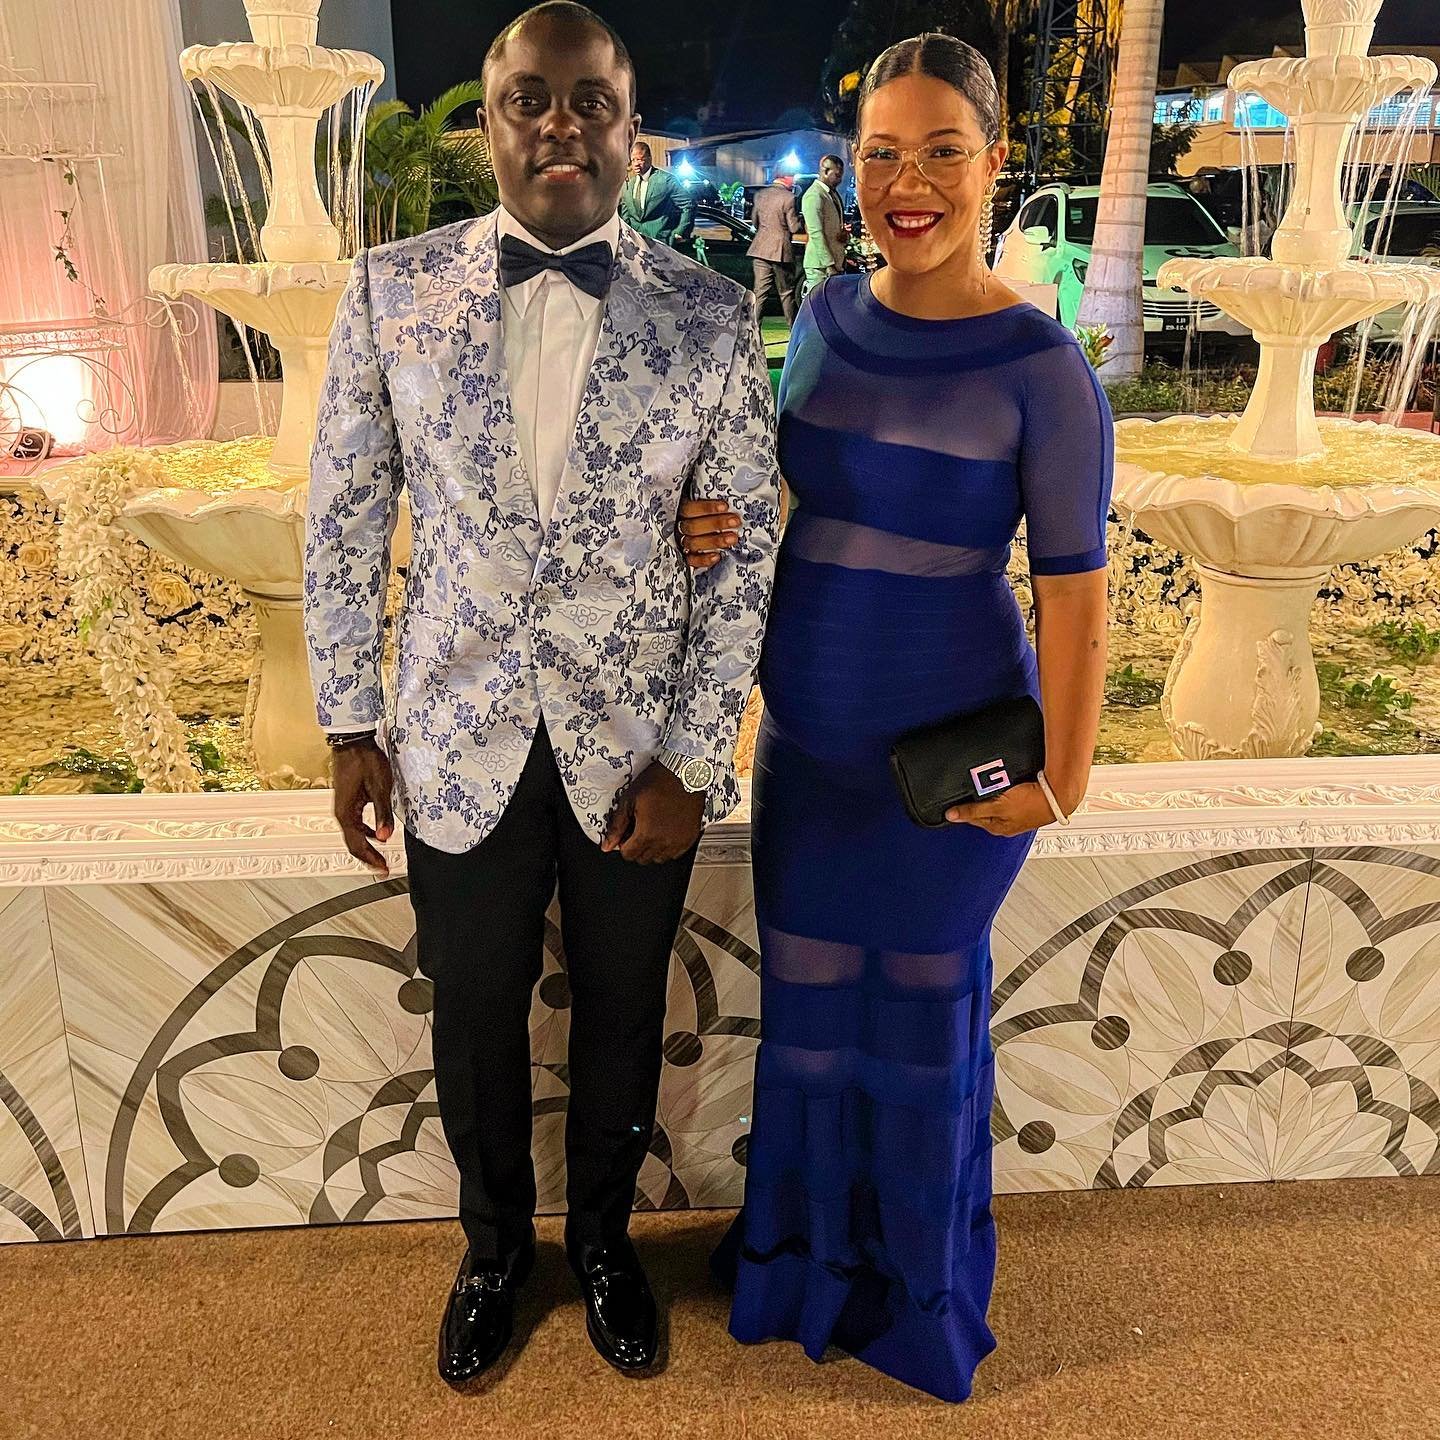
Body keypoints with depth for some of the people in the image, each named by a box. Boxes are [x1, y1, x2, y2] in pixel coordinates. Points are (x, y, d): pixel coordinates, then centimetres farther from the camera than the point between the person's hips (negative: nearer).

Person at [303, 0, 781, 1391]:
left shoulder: (709, 315, -5)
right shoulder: (391, 290, -3)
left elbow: (745, 547, -4)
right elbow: (344, 516, 2)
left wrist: (694, 756, -8)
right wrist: (350, 722, 1)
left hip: (638, 742, 0)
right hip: (460, 738, 1)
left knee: (621, 1016, 16)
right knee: (474, 1016, 16)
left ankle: (602, 1237, 44)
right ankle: (493, 1245, 44)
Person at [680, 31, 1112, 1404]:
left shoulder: (1041, 371, -16)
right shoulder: (827, 316, 1)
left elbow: (1073, 589, -15)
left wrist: (1059, 778, -15)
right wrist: (714, 530, -5)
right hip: (807, 727, 5)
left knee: (922, 995, 14)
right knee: (808, 990, 18)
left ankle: (917, 1272, 43)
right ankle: (809, 1244, 46)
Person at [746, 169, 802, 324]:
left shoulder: (759, 195, 6)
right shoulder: (789, 198, -13)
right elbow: (794, 228, -11)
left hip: (760, 249, 4)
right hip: (781, 251, -4)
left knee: (760, 293, 5)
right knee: (787, 293, 7)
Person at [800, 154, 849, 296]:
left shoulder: (834, 193, 18)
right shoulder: (814, 195, -13)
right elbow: (816, 234, -19)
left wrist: (845, 234, 1)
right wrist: (829, 265, -22)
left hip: (836, 262, 9)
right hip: (820, 265, -9)